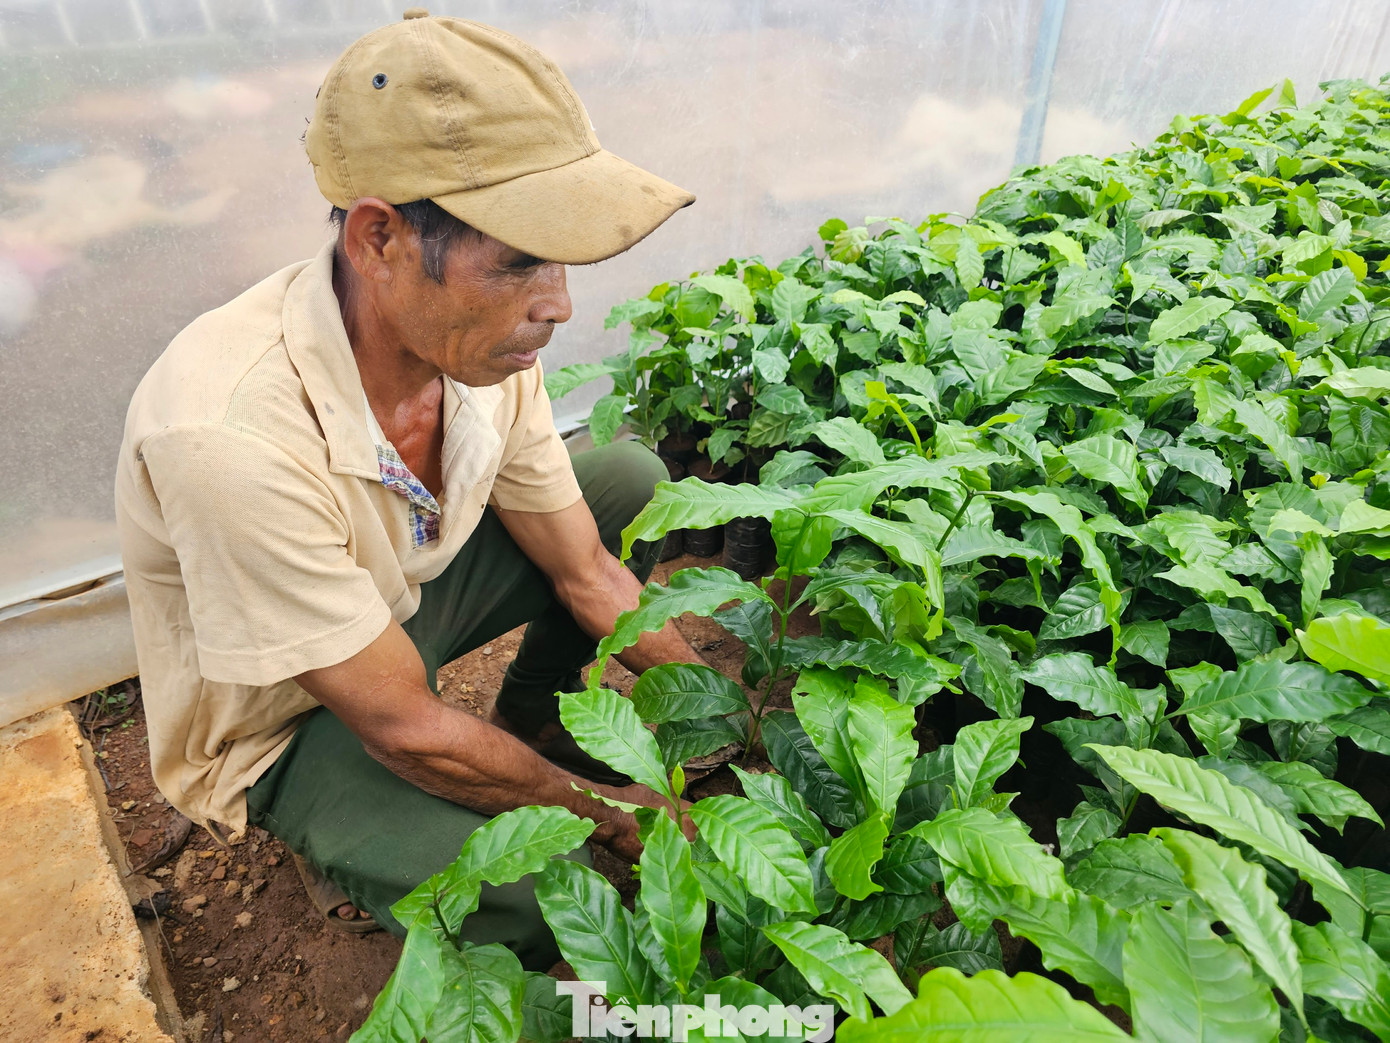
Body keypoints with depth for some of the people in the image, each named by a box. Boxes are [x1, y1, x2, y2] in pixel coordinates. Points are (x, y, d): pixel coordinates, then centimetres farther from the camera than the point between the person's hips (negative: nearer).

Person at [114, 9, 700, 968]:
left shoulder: (476, 331, -20)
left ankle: (535, 727, 14)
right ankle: (355, 852, 10)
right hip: (283, 722, -5)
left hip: (403, 594, 6)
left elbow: (587, 572, -10)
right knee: (548, 907, -25)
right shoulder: (232, 436, -40)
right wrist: (604, 809, -16)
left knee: (631, 482, -5)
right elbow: (408, 733, -29)